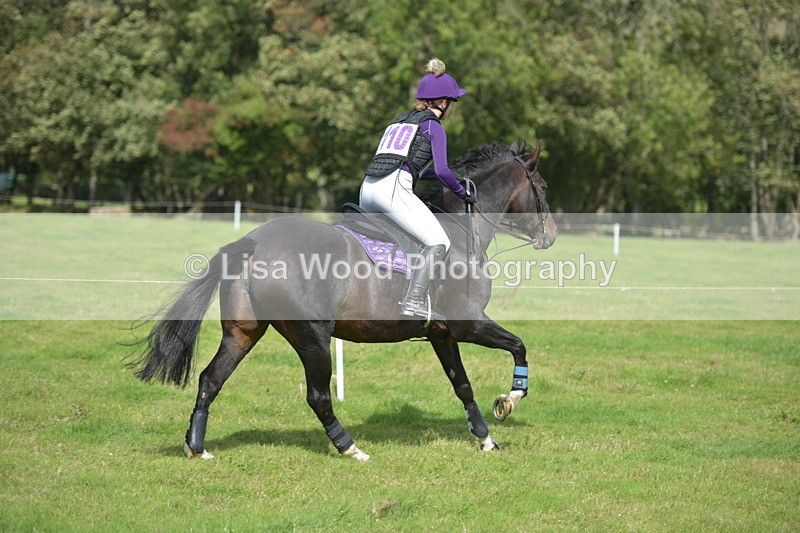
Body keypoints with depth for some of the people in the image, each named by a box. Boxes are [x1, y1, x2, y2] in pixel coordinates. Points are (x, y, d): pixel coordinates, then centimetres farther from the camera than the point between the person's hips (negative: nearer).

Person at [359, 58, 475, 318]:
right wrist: (463, 193, 11)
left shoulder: (400, 121, 28)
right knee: (438, 243, -9)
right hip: (393, 189, -8)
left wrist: (449, 174, 35)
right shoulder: (433, 126, 6)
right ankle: (414, 302, -26)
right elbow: (442, 170, -6)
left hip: (367, 188, 8)